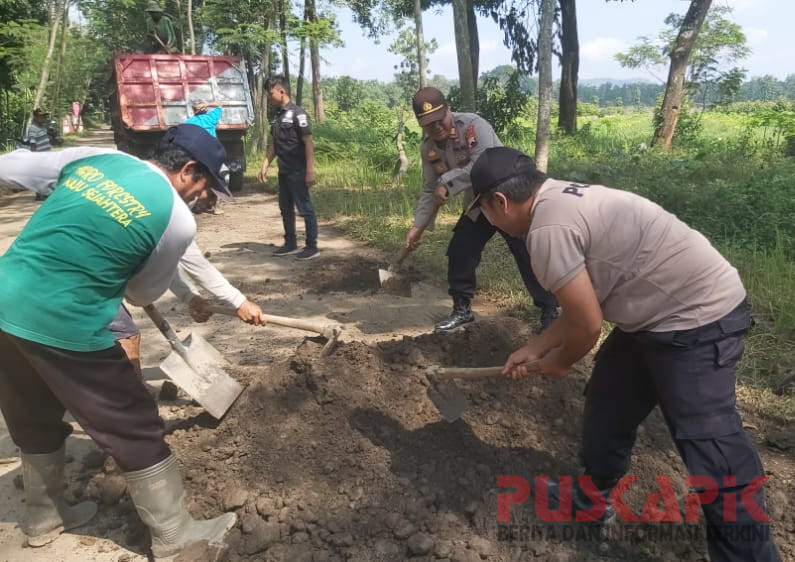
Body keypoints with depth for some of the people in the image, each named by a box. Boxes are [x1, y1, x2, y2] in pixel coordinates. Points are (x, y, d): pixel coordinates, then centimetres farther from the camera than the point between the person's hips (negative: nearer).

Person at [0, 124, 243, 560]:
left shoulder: (95, 158, 6)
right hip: (64, 327, -7)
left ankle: (43, 518, 47)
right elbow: (143, 293, 5)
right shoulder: (178, 219, -9)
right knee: (135, 432, 8)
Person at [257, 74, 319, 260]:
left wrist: (310, 171, -19)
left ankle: (312, 247, 5)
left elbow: (308, 143, -15)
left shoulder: (297, 113, -12)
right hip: (284, 171, 9)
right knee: (286, 208, 14)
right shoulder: (277, 116, 12)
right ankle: (290, 244, 25)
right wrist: (265, 166, 12)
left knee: (305, 208, -2)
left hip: (297, 171, -8)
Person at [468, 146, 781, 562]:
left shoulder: (548, 229, -24)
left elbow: (587, 325, -20)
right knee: (606, 404, 20)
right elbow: (584, 305, 13)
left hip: (697, 320, -11)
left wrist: (557, 363, 1)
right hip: (662, 311, 11)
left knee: (713, 453, -6)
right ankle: (592, 498, 39)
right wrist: (532, 350, 18)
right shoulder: (561, 200, 7)